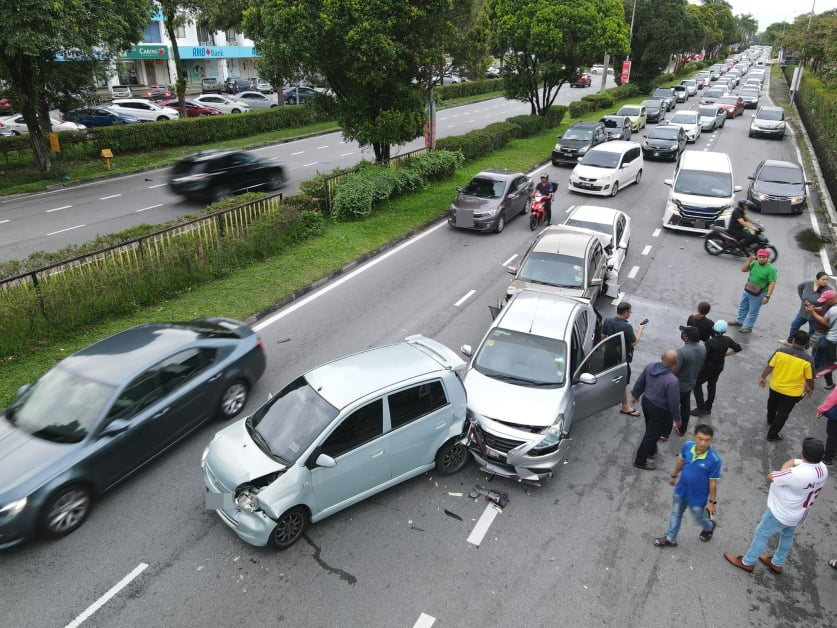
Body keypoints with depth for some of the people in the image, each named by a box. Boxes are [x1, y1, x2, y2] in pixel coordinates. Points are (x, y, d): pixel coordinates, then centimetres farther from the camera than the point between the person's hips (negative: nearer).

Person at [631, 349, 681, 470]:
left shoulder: (650, 366, -13)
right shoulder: (672, 381, -32)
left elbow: (640, 382, 3)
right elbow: (674, 402, -22)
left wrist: (635, 394, 21)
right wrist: (677, 417, -6)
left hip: (646, 402, 7)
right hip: (660, 410, -7)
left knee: (650, 430, 27)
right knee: (652, 434, 11)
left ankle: (651, 451, 49)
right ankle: (640, 461, 24)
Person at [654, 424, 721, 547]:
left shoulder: (714, 459, -33)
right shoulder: (687, 445, -21)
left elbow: (713, 483, -19)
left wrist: (712, 502, -9)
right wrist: (673, 475, 15)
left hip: (698, 497, -4)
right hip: (681, 490, 4)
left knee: (699, 519, 24)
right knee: (676, 514, 24)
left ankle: (709, 527, 60)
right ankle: (671, 539, 47)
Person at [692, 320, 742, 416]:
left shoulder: (710, 342, -29)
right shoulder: (727, 340, -10)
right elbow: (738, 348, 6)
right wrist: (725, 354, 10)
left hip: (708, 367, -6)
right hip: (719, 367, 6)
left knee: (697, 384, 8)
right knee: (712, 385, 22)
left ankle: (702, 409, 6)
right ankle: (708, 408, 33)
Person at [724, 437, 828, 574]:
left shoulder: (797, 474, -40)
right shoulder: (822, 468, -13)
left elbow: (770, 477, -24)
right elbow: (793, 461, -1)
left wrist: (784, 470, -9)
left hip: (781, 512, -8)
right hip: (798, 513, 8)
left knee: (762, 534, 13)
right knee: (787, 535, 28)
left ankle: (747, 562, 33)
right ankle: (777, 564, 50)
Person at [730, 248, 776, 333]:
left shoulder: (771, 269, -18)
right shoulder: (755, 264, -1)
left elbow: (772, 283, -20)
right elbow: (743, 269, 5)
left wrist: (767, 296, -25)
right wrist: (749, 260, -10)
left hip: (758, 294, -6)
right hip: (747, 291, 7)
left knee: (753, 312, 7)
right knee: (742, 307, 23)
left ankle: (748, 327, 19)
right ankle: (739, 321, 41)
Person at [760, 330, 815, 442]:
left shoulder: (780, 351, -19)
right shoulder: (808, 360, -23)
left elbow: (769, 366, -11)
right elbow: (809, 378, -11)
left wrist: (763, 377, 7)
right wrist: (811, 389, 9)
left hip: (775, 386, 3)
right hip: (792, 393, -2)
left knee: (772, 405, 31)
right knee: (783, 413, 17)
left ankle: (770, 420, 58)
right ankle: (772, 434, 28)